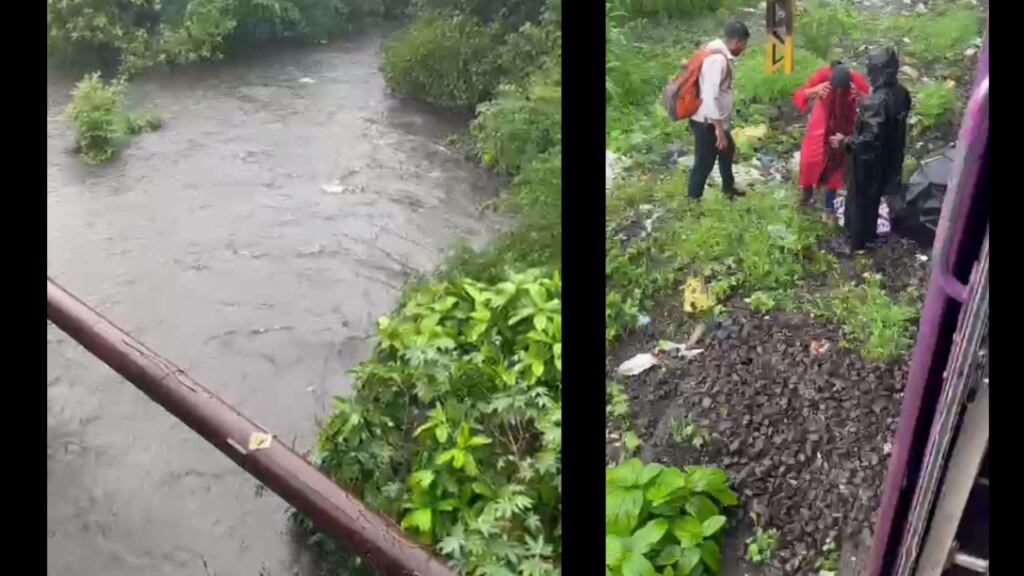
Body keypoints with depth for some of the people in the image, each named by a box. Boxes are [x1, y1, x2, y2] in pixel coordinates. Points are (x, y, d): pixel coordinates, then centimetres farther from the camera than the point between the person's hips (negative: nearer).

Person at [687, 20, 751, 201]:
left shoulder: (721, 55, 6)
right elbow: (709, 97, -31)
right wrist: (719, 128, -28)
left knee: (727, 150, 29)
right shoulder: (718, 59, -26)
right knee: (704, 163, 1)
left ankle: (728, 187, 50)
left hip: (715, 120, 11)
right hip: (707, 122, -11)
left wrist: (722, 124, 22)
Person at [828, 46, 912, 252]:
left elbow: (871, 138, -32)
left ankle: (857, 243, 26)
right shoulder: (901, 92, -5)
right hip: (888, 157, 8)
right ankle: (869, 234, 44)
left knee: (859, 200, 11)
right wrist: (864, 108, 11)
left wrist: (844, 142, -21)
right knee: (873, 197, 26)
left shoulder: (877, 101, -32)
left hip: (869, 160, -8)